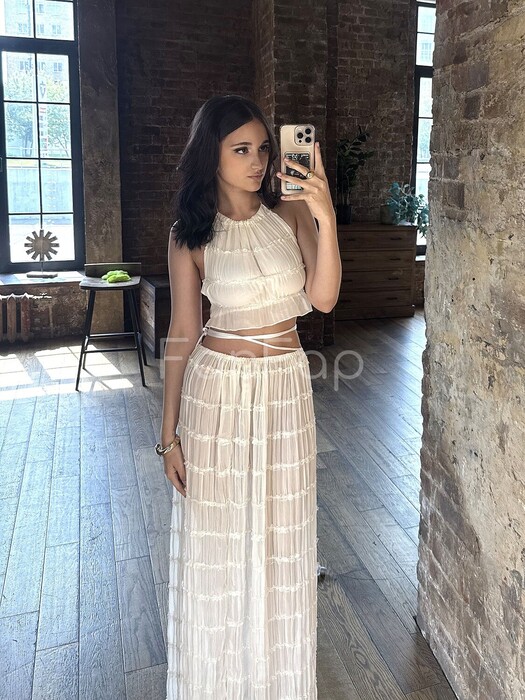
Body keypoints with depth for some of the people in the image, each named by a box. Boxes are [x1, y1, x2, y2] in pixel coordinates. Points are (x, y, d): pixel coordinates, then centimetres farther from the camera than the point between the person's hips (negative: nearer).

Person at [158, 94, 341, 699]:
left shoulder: (292, 213, 1)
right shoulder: (189, 235, -3)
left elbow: (323, 298, -12)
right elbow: (183, 332, -2)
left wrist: (325, 219, -26)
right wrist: (168, 434, -3)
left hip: (285, 386, 2)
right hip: (217, 387, -1)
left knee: (280, 536, 14)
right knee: (215, 538, 10)